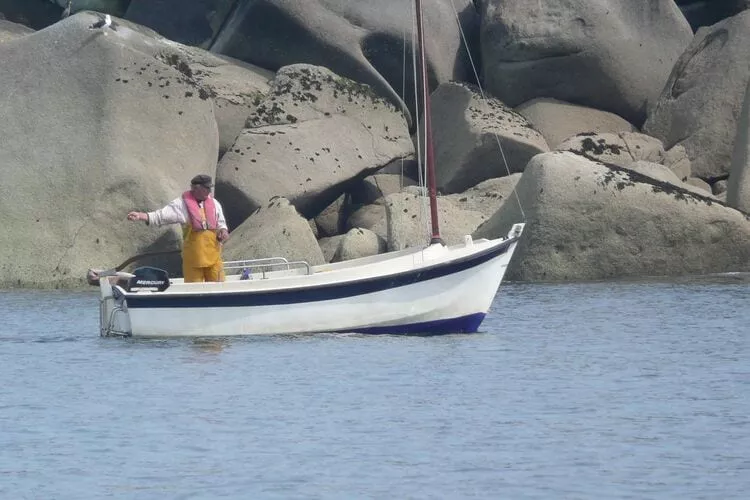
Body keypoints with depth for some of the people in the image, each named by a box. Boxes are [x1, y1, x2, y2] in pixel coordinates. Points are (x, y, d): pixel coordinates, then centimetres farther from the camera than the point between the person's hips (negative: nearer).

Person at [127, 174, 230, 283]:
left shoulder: (214, 203, 6)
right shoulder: (182, 204, -8)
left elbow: (221, 223, 19)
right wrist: (140, 216, -26)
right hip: (193, 257, -3)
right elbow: (162, 216, -14)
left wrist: (223, 231, -4)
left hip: (213, 256, 3)